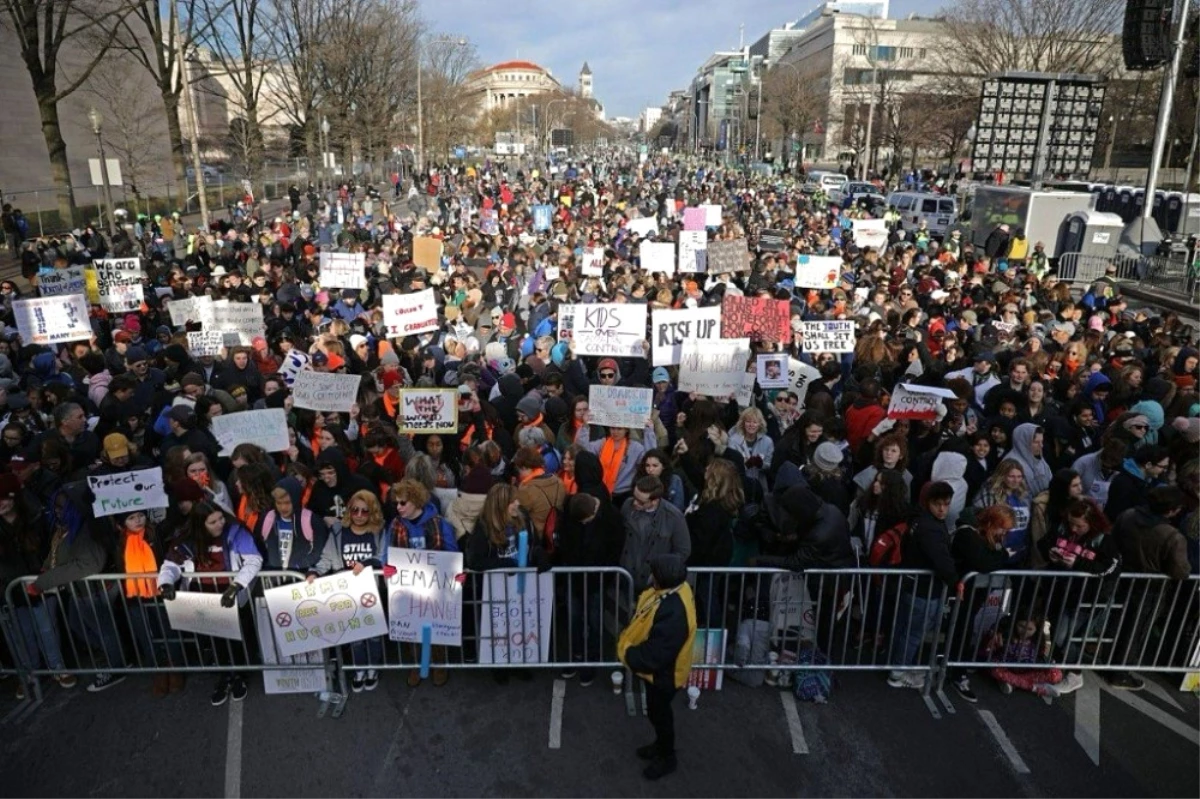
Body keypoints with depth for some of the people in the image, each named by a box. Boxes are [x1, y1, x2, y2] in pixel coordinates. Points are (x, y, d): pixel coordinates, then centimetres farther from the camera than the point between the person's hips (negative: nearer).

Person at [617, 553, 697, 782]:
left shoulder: (673, 614, -43)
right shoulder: (671, 590, -14)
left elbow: (653, 656, -35)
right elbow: (645, 619, 5)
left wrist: (627, 653, -19)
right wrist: (629, 641, -3)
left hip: (662, 673, -8)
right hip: (657, 668, 8)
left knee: (659, 714, 17)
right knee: (656, 712, 29)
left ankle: (667, 758, 42)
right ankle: (661, 744, 54)